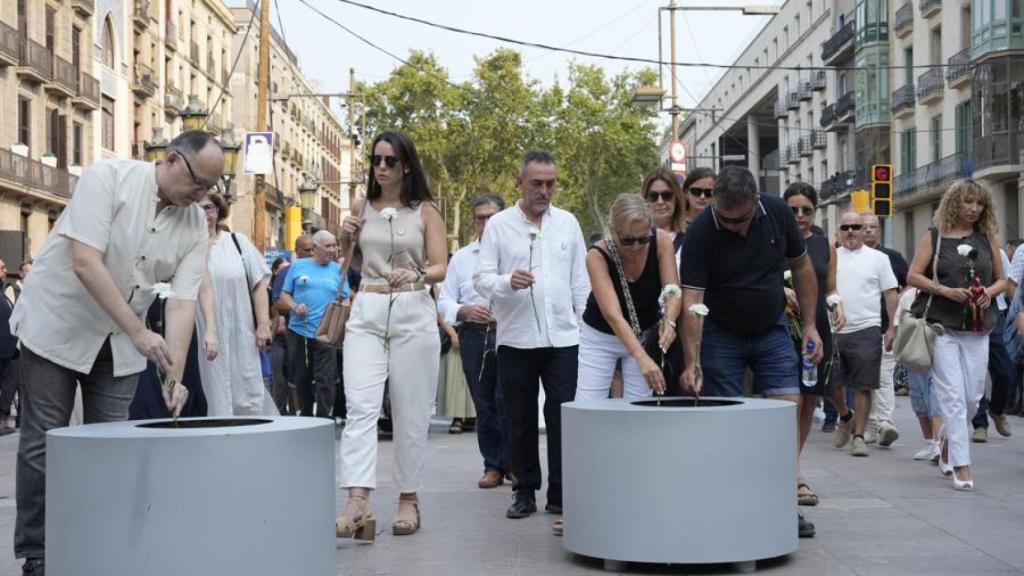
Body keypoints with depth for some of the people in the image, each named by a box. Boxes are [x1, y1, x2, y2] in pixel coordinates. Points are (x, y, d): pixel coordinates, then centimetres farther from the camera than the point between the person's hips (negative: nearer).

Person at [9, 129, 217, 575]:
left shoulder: (194, 224, -5)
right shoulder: (107, 178, -20)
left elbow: (183, 301, -10)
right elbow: (86, 263, -27)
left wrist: (175, 375, -21)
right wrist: (139, 332, -30)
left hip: (120, 341, 5)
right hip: (56, 325, -4)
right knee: (43, 442, -1)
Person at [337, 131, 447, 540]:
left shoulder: (425, 211, 2)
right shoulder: (362, 208, 11)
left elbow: (440, 268, -2)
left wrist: (417, 275, -23)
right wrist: (348, 241, 3)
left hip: (412, 314, -2)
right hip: (366, 313, 2)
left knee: (410, 412, 4)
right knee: (360, 406, -13)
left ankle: (408, 499, 17)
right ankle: (357, 503, -21)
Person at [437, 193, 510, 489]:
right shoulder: (461, 258, 14)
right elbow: (444, 301, 10)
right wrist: (464, 311, -9)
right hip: (473, 335, 3)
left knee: (507, 401, -8)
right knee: (484, 405, 7)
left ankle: (513, 463, 5)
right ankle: (493, 466, 17)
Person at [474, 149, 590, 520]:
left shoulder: (568, 223, 11)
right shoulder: (499, 225, 4)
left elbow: (581, 280, 13)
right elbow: (482, 279, -1)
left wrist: (586, 325, 7)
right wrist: (507, 282, -21)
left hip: (563, 337, 1)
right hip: (516, 339, -1)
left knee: (563, 418, -1)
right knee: (520, 420, 6)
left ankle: (561, 493, 7)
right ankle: (525, 491, 16)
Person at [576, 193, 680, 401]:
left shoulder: (661, 241, -21)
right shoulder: (597, 255, -29)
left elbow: (673, 292, -23)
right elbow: (612, 315, -37)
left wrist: (669, 321, -46)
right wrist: (642, 357, -50)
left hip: (646, 336, 2)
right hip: (601, 336, -2)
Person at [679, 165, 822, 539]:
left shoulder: (778, 213, -11)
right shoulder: (701, 232, -22)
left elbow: (801, 267, 4)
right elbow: (691, 302, -25)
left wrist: (810, 325, 1)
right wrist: (691, 363, -32)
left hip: (772, 329, 3)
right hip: (721, 335, -3)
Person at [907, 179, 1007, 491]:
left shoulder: (988, 237, 11)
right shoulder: (934, 237, 2)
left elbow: (1001, 279, 15)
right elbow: (913, 276, -2)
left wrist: (990, 291, -7)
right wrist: (945, 290, -15)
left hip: (977, 328, 4)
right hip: (942, 326, -4)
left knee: (973, 396, 6)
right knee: (953, 396, -8)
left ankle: (947, 443, 33)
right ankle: (961, 466, -6)